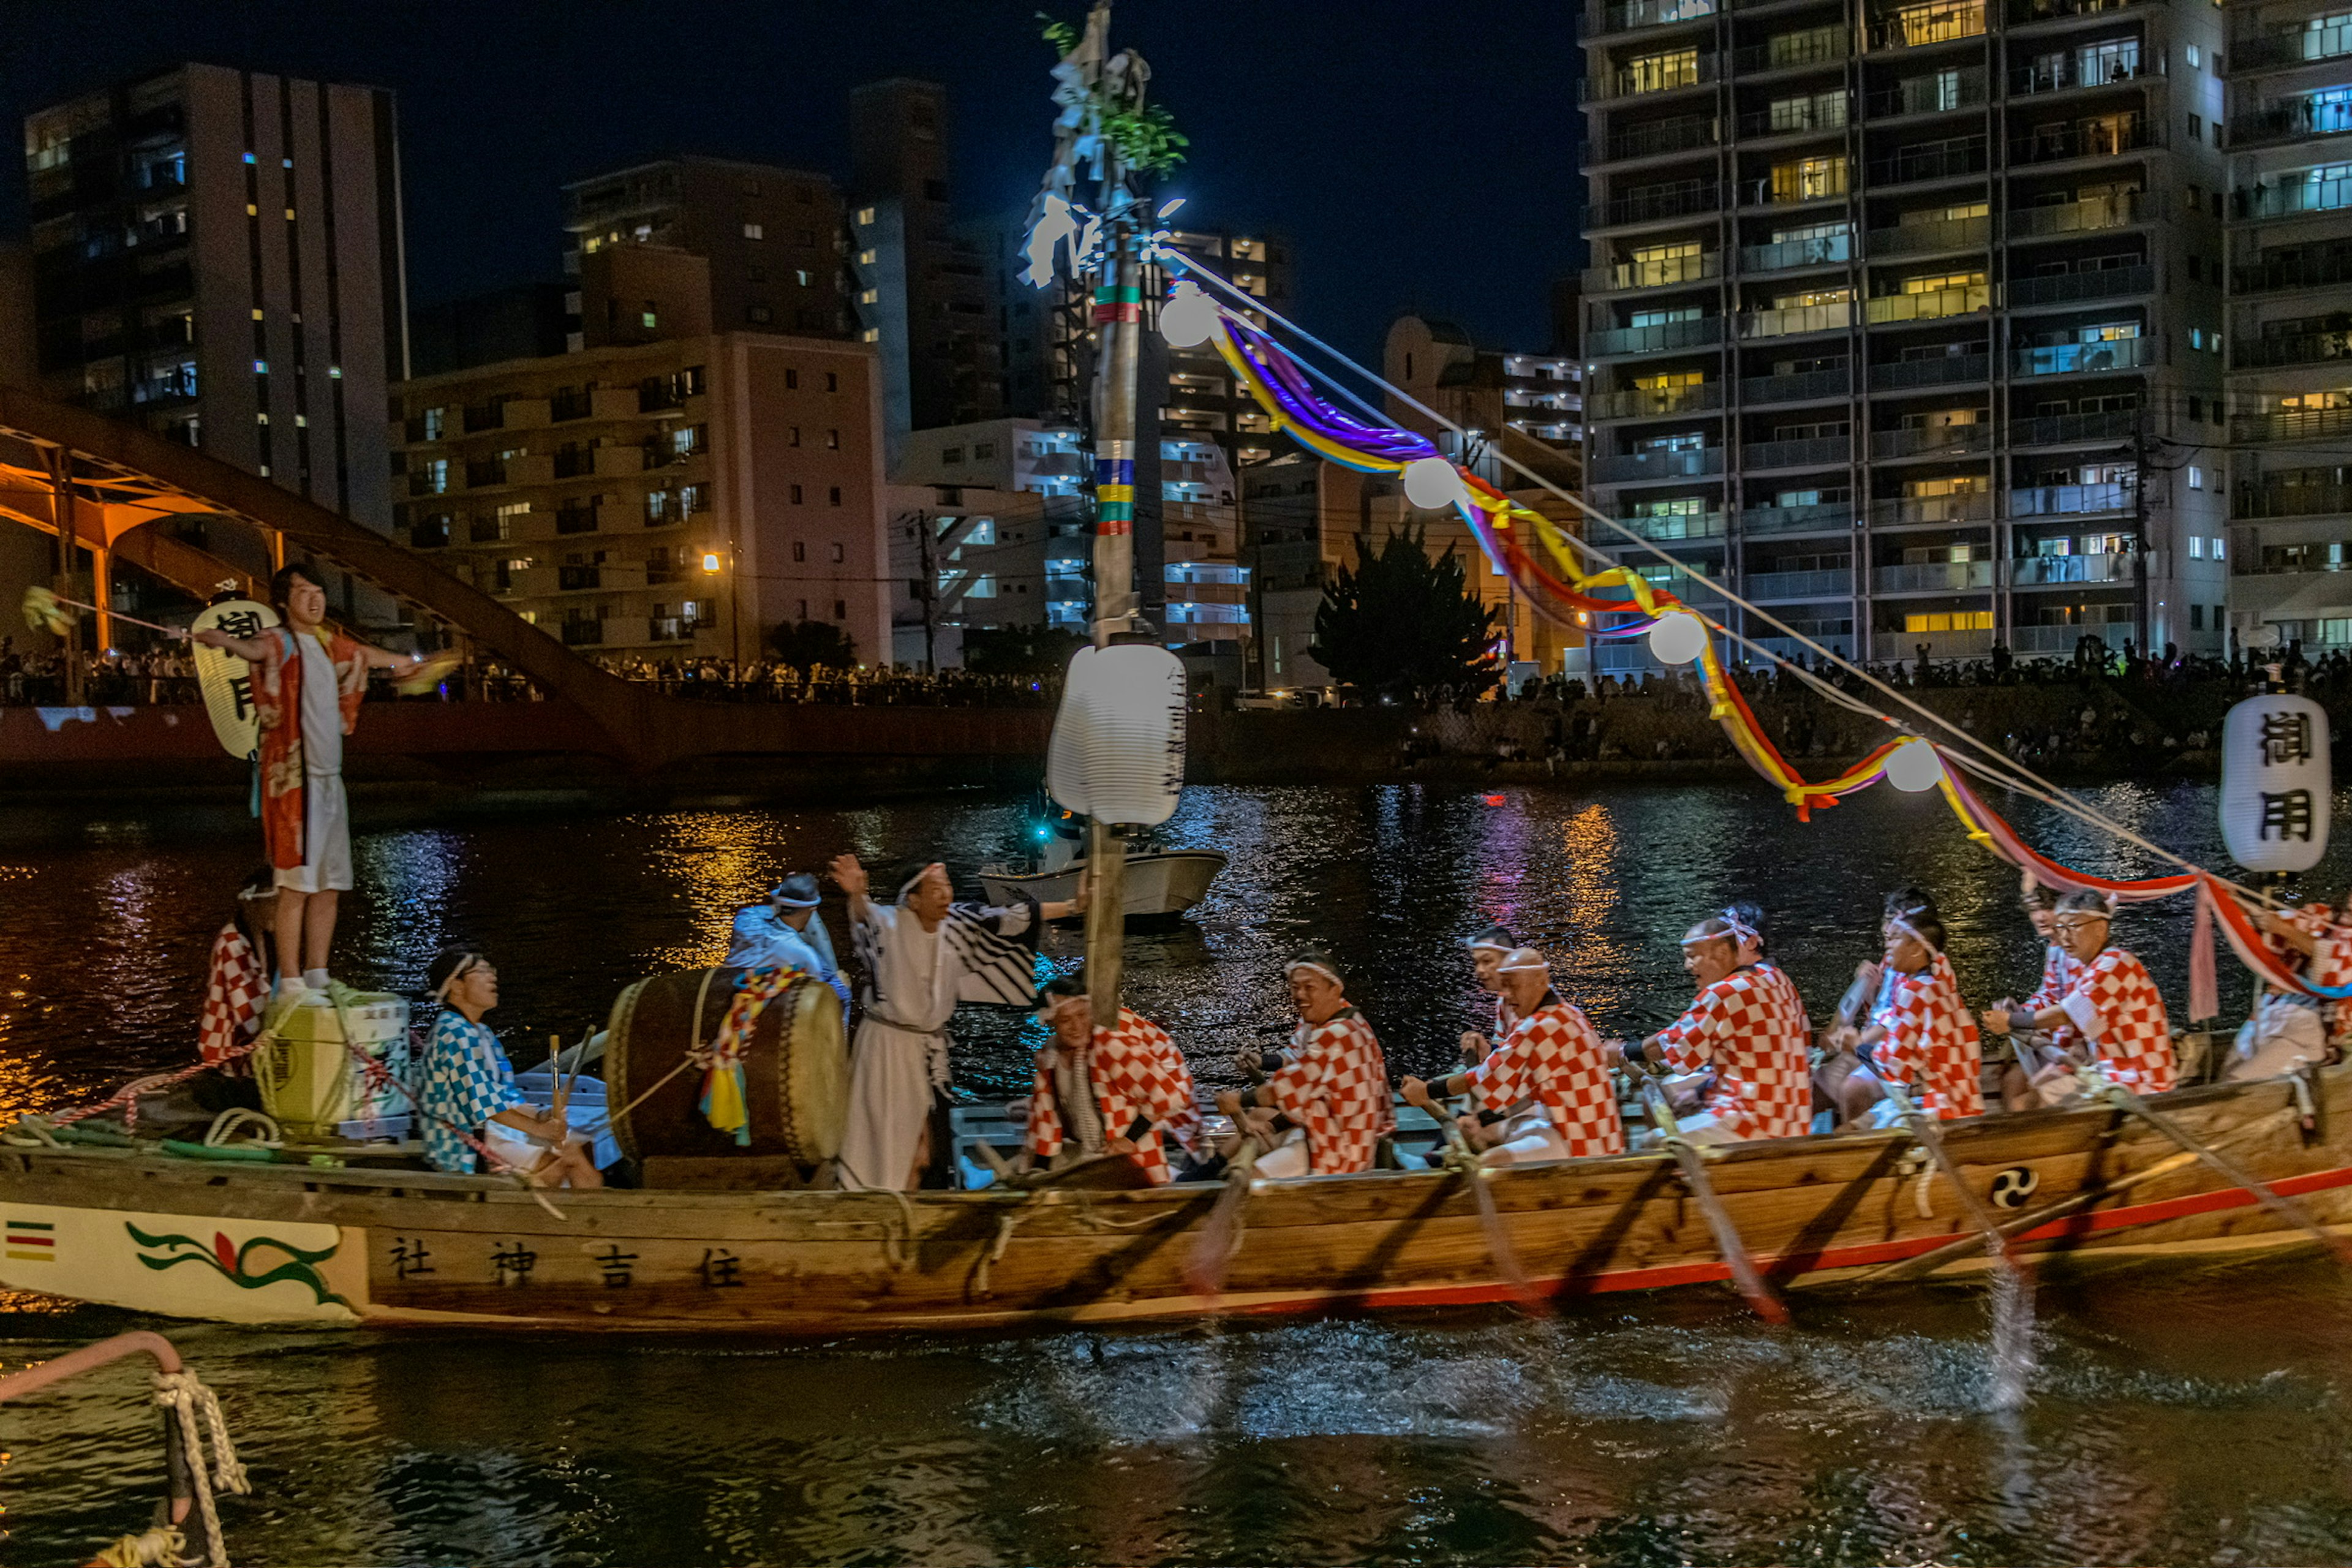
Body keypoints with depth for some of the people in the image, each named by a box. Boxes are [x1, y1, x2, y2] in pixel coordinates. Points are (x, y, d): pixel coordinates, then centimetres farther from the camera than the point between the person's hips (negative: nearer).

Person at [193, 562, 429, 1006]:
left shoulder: (330, 644, 16)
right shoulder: (281, 642, -7)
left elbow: (369, 656, 38)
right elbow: (256, 648, -31)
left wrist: (412, 661, 56)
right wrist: (224, 640, -55)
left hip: (329, 778, 8)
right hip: (295, 778, -8)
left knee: (329, 885, 11)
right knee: (297, 886, -9)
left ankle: (318, 977, 19)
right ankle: (290, 983, -7)